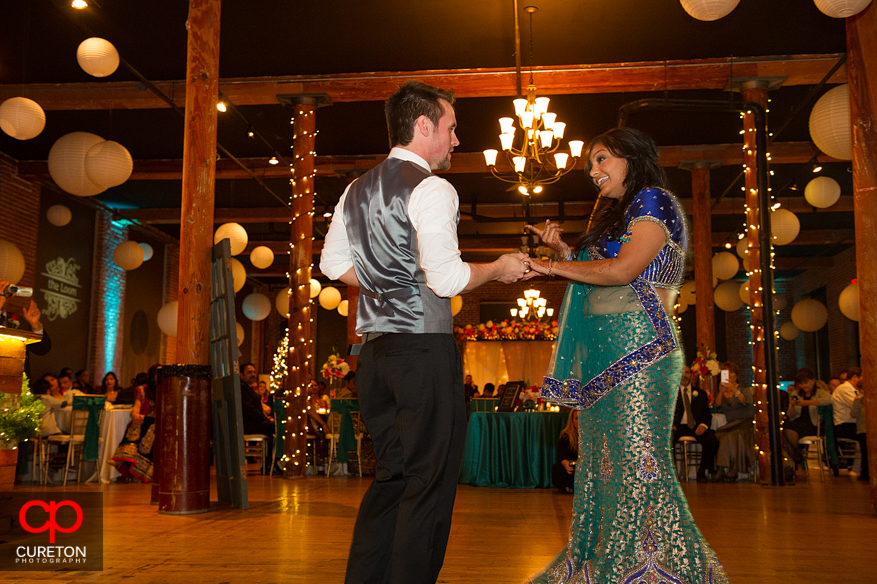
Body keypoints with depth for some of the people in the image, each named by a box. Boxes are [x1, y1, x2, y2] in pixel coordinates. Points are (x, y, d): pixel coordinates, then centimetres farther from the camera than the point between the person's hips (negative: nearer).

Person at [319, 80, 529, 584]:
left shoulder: (357, 191, 16)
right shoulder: (431, 190, -10)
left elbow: (334, 264, 20)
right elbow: (448, 279, -17)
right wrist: (499, 269, -1)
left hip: (375, 348, 9)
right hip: (425, 348, -8)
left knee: (393, 475, 17)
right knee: (430, 482, 0)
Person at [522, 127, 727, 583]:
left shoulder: (653, 201, -2)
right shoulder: (613, 215, 25)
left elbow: (622, 270, -15)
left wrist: (551, 266, -11)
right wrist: (563, 250, 10)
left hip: (638, 346, -9)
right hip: (601, 353, 9)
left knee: (638, 462, -10)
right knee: (601, 461, 8)